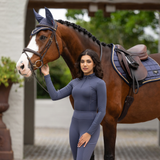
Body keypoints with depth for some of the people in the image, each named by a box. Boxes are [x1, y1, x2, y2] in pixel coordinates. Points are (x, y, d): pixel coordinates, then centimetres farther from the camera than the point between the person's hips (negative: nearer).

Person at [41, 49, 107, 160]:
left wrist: (89, 133, -17)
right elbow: (55, 96, 3)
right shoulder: (75, 82, 10)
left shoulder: (100, 83, -10)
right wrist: (47, 75, 3)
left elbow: (102, 111, -13)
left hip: (90, 127, -7)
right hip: (75, 126, 7)